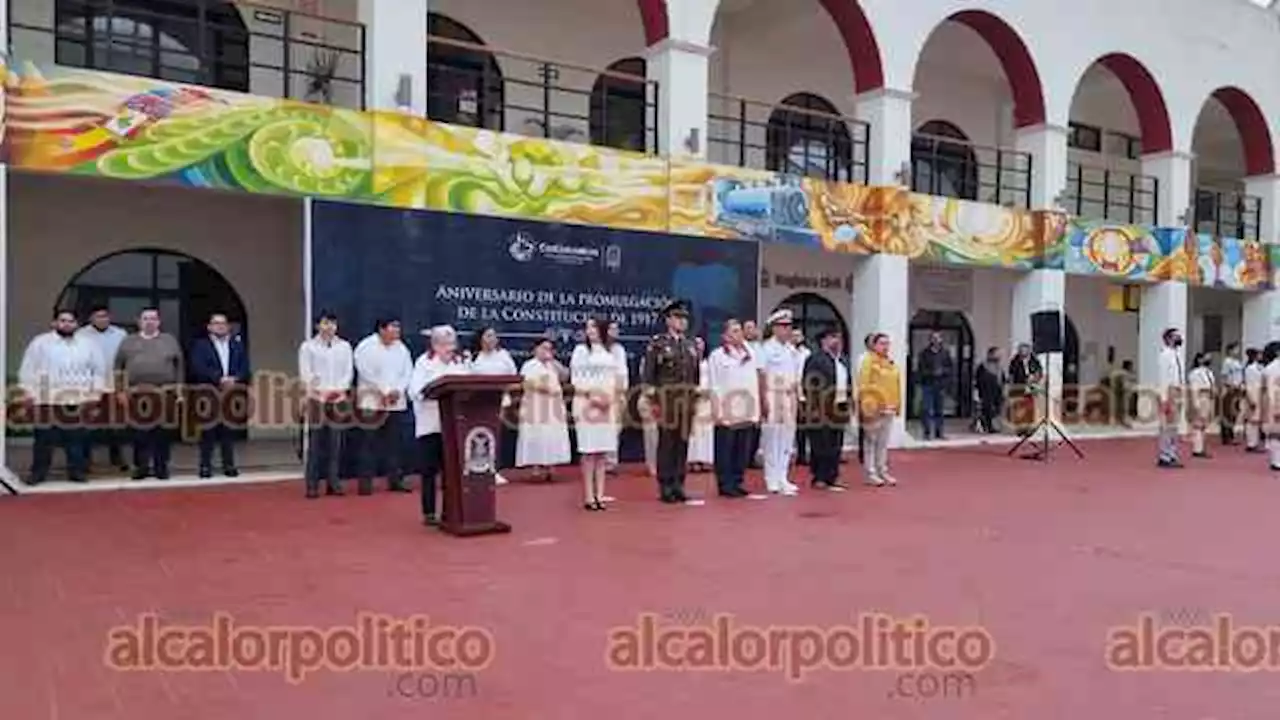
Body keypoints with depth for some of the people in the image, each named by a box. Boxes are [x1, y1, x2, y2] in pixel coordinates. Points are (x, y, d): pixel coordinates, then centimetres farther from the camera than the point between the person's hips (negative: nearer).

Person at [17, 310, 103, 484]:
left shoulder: (87, 344, 11)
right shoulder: (40, 342, 4)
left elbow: (98, 369, 12)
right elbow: (28, 369, 2)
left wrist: (96, 391, 3)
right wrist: (27, 392, -5)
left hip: (78, 401, 2)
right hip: (47, 400, -2)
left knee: (77, 439, 5)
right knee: (44, 438, 3)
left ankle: (77, 471, 14)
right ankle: (38, 472, 13)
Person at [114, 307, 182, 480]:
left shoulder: (170, 341, 11)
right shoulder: (128, 342, 12)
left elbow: (179, 366, 8)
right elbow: (118, 367, 11)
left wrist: (179, 390, 1)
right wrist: (121, 390, 3)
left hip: (165, 394, -1)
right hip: (137, 395, 1)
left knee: (163, 432, 1)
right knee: (140, 433, 2)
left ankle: (161, 466, 10)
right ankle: (141, 467, 10)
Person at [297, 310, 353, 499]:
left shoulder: (344, 346, 12)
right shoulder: (308, 346, 4)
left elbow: (349, 371, 8)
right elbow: (305, 373, -2)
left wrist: (340, 389, -6)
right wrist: (321, 391, -13)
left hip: (338, 398, 3)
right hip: (317, 398, -3)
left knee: (335, 442, 4)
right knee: (315, 442, -4)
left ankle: (333, 483, 9)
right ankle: (312, 485, 0)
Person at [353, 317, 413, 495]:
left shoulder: (401, 348, 10)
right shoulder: (366, 347, -5)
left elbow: (408, 372, 6)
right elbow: (366, 373, -13)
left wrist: (398, 390, -9)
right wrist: (385, 391, -14)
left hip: (397, 403, 4)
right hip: (372, 402, -4)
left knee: (394, 442, 6)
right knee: (369, 443, -4)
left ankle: (395, 480, 11)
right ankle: (366, 481, 1)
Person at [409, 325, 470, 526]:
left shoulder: (460, 363, 9)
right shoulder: (423, 362, -3)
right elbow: (415, 391, -13)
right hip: (430, 424, -3)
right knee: (430, 470, 2)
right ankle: (429, 513, 11)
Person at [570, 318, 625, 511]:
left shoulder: (611, 352, 13)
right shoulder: (580, 350, 2)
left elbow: (618, 379, 12)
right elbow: (576, 380, -4)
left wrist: (615, 399, -4)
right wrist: (591, 395, -15)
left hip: (608, 406, 4)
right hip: (587, 405, -4)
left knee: (603, 451, 3)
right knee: (589, 451, -6)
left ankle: (599, 495, 7)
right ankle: (588, 496, -3)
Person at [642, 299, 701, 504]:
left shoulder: (691, 345, 13)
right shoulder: (657, 344, -3)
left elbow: (696, 376, 16)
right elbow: (649, 375, -5)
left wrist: (696, 399, 11)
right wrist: (654, 402, -10)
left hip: (687, 400, 5)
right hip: (667, 398, -5)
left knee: (683, 442, 7)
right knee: (666, 443, -2)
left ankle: (678, 485, 14)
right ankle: (665, 487, 5)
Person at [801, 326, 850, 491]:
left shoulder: (841, 361, 17)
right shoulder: (816, 359, -10)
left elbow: (846, 383, 24)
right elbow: (810, 386, -14)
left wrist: (846, 402, 15)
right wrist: (814, 408, -18)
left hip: (838, 408, 8)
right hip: (822, 409, -8)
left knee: (835, 445, 11)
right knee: (821, 445, -4)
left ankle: (833, 477, 18)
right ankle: (820, 478, 3)